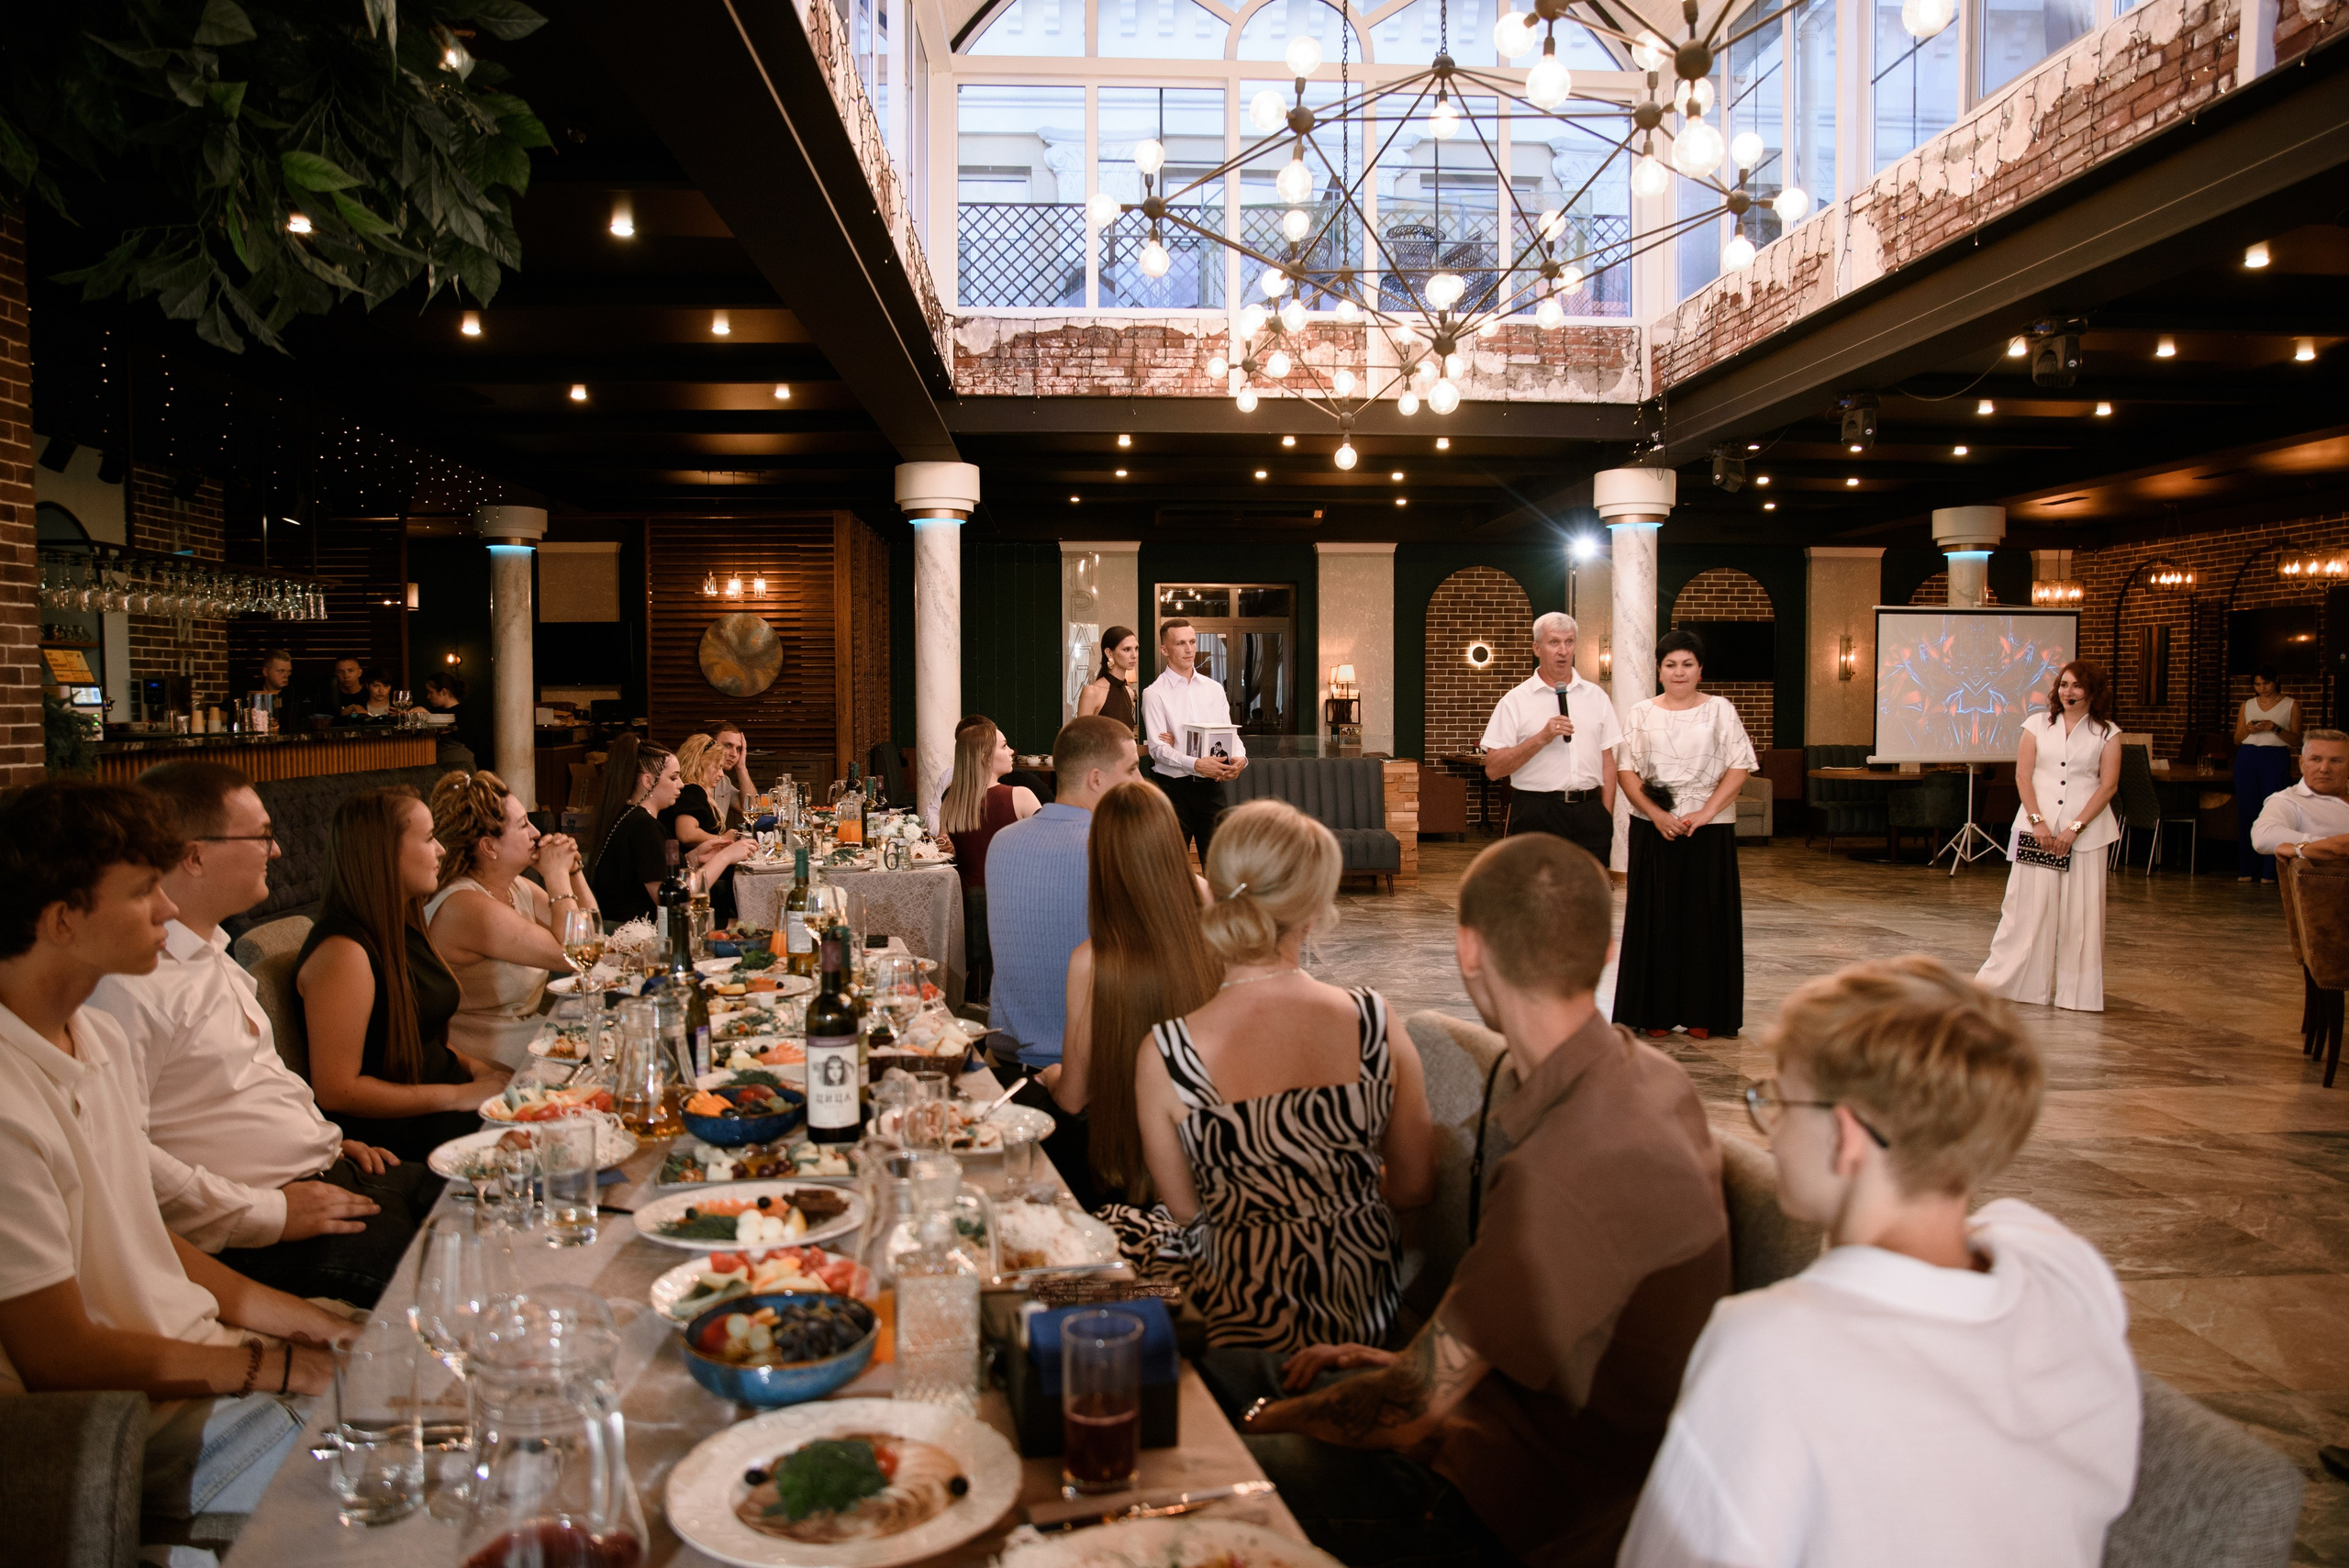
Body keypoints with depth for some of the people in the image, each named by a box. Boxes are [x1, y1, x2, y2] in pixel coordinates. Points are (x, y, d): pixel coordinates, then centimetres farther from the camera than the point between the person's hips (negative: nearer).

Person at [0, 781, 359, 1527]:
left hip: (199, 1342, 9)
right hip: (146, 1427, -9)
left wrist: (300, 1319, 4)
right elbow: (63, 1359, -19)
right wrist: (280, 1367, -12)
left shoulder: (99, 1038, 7)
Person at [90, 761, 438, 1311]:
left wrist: (330, 1140, 15)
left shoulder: (214, 952, 16)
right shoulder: (128, 984, -19)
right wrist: (267, 1214, -20)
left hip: (331, 1175, 10)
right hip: (257, 1242, -10)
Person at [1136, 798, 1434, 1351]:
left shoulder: (1165, 1055, -17)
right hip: (1370, 1310, 3)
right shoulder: (1376, 1025, -14)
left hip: (1250, 1320, -2)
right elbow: (1415, 1186, 0)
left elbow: (1186, 1208, -1)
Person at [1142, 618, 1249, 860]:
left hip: (1211, 786, 4)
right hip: (1174, 787, -4)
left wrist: (1239, 757, -13)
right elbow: (1157, 747, -11)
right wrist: (1196, 764, -25)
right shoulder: (1154, 694, -2)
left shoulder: (1213, 689, 14)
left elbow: (1229, 731, 10)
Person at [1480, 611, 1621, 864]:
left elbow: (1607, 760, 12)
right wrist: (1541, 739, -16)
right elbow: (1493, 769, -8)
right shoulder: (1516, 700, -1)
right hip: (1537, 815, -3)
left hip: (1589, 814, 3)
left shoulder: (1596, 697, 11)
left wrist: (1607, 816, 4)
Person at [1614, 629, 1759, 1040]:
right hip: (1653, 829, 1)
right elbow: (1626, 769, 0)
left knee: (1705, 919, 1)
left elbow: (1739, 767, -2)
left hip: (1709, 829, 0)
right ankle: (1657, 1014, 9)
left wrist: (1704, 814, -13)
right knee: (1656, 917, 2)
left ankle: (1701, 1016, 9)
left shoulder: (1719, 710, 5)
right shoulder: (1641, 713, 7)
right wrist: (1656, 814, -13)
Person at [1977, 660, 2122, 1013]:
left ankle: (2076, 990, 9)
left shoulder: (2107, 733, 5)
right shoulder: (2038, 724, 8)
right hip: (2037, 826, 1)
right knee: (2025, 905, 0)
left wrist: (2075, 828, -11)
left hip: (2085, 831, 0)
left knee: (2080, 911, 0)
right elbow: (2023, 775, 2)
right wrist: (2038, 821, -9)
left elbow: (2108, 786, -2)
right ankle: (2003, 981, 7)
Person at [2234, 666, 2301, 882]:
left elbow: (2296, 740, 0)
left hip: (2276, 760, -3)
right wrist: (2248, 730, -6)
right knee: (2247, 813, 2)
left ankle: (2269, 871, -4)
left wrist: (2276, 729, -16)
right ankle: (2247, 869, 6)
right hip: (2247, 758, 3)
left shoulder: (2291, 705, 6)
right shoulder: (2247, 704, 14)